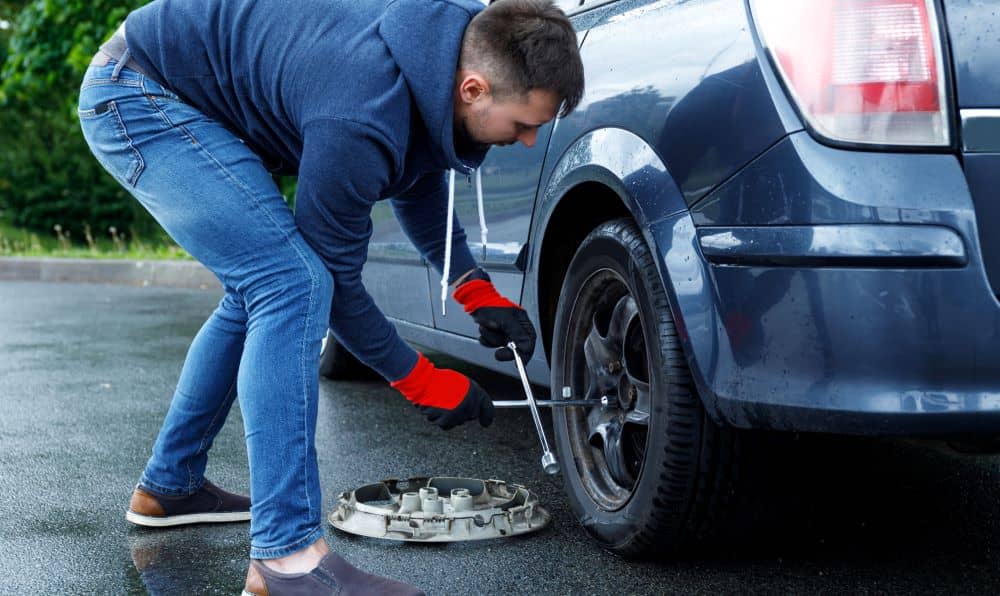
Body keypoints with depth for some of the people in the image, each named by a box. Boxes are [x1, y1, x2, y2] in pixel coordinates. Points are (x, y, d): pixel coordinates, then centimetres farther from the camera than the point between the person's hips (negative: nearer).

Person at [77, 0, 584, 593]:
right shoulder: (362, 120, -33)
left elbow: (419, 183, 12)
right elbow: (334, 277, -18)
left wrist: (477, 290, 1)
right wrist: (423, 381, -8)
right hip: (135, 94, -10)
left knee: (263, 287, 16)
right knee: (293, 282, -22)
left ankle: (168, 487, 30)